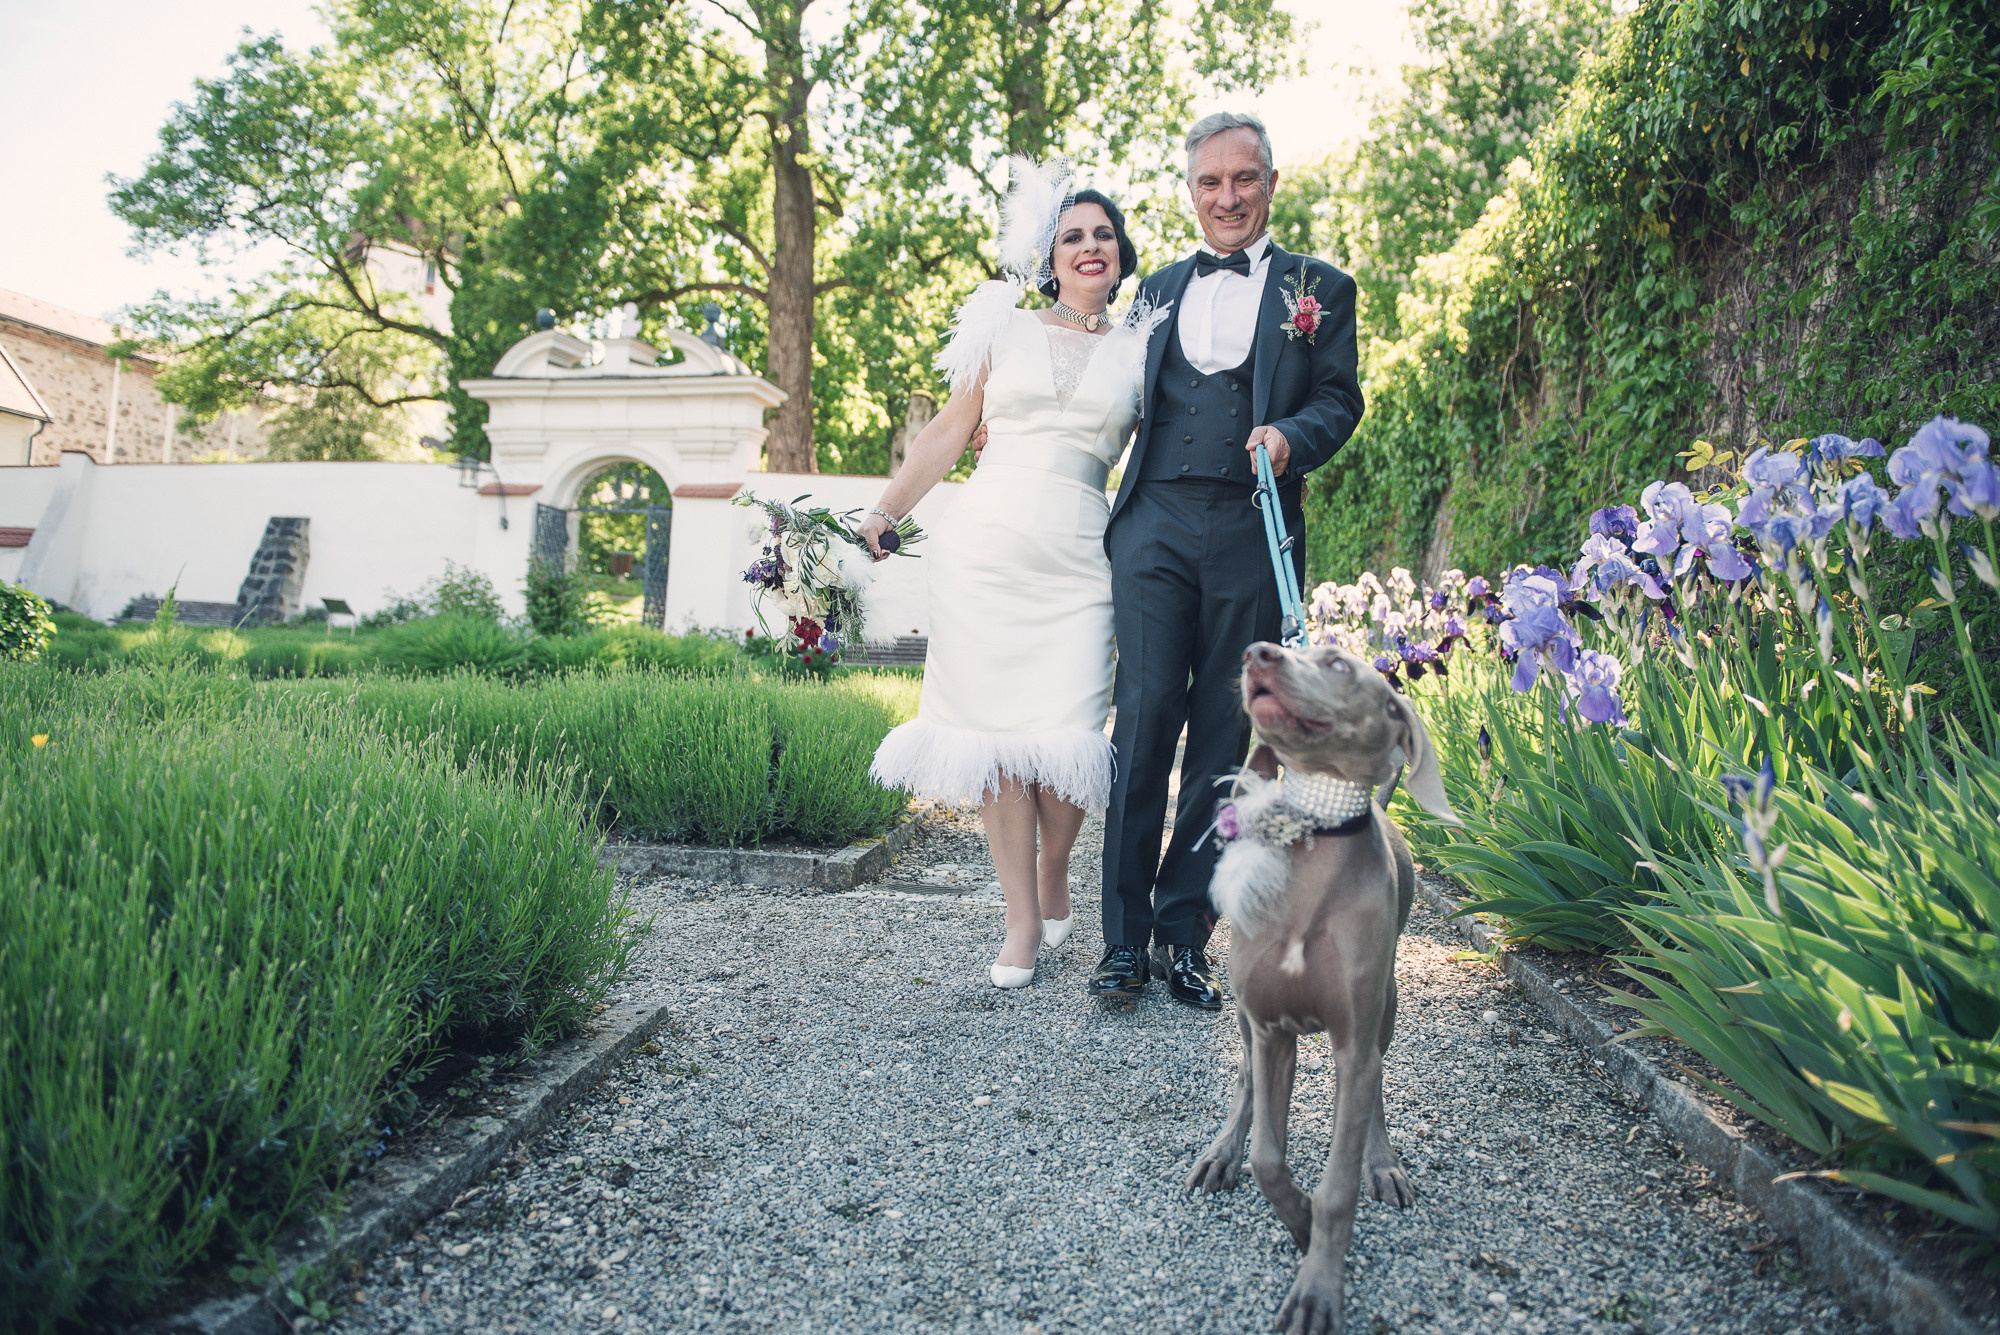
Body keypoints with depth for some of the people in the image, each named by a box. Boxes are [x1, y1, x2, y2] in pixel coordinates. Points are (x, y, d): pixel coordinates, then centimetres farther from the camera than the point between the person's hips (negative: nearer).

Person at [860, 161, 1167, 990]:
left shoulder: (1140, 351, 13)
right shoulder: (1006, 328, 12)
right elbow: (949, 433, 15)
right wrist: (884, 515, 13)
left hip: (1076, 564, 0)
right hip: (985, 551, 0)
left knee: (1065, 735, -9)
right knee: (995, 731, -3)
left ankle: (1053, 886, 19)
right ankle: (1023, 922, 7)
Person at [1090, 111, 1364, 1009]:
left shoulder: (1318, 288, 14)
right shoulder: (1158, 288, 21)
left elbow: (1340, 397, 6)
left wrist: (1292, 435, -14)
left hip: (1253, 535, -1)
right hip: (1155, 527, 1)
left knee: (1223, 737, 2)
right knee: (1144, 722, -6)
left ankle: (1185, 934, 13)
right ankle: (1125, 939, 4)